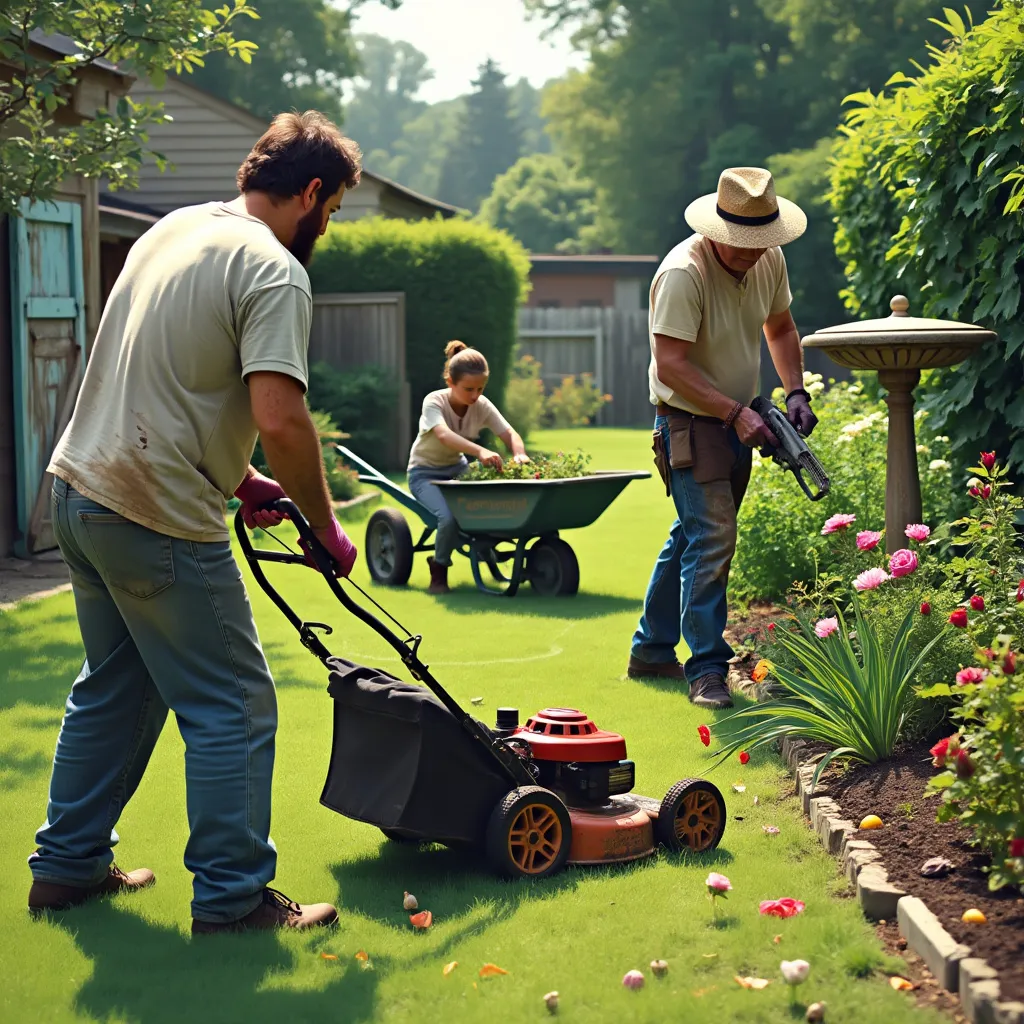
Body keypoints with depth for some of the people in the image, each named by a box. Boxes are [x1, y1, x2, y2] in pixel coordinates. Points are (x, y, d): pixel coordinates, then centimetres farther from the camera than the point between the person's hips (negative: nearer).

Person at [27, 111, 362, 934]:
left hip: (82, 489, 9)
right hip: (160, 523, -9)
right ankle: (231, 896, 7)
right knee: (233, 709, 2)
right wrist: (327, 529, -11)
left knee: (114, 691, 22)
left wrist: (236, 476, 19)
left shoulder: (174, 228, 13)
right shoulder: (273, 272, -14)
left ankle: (67, 865, 29)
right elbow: (281, 419, -25)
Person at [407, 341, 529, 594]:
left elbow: (510, 434, -14)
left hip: (458, 468, 5)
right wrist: (480, 451, -61)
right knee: (449, 517, -34)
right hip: (426, 472, -5)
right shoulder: (434, 402, -24)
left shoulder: (482, 406, -9)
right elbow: (444, 435, -43)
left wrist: (519, 454, -40)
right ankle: (439, 571, -6)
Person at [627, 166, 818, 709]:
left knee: (691, 537, 15)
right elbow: (671, 364, -26)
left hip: (736, 422, 8)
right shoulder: (684, 272, -24)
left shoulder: (770, 259, 0)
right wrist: (736, 412, -29)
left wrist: (795, 391, 3)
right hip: (689, 420, -8)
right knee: (711, 538, -15)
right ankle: (706, 670, -10)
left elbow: (780, 328, 17)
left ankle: (651, 651, 28)